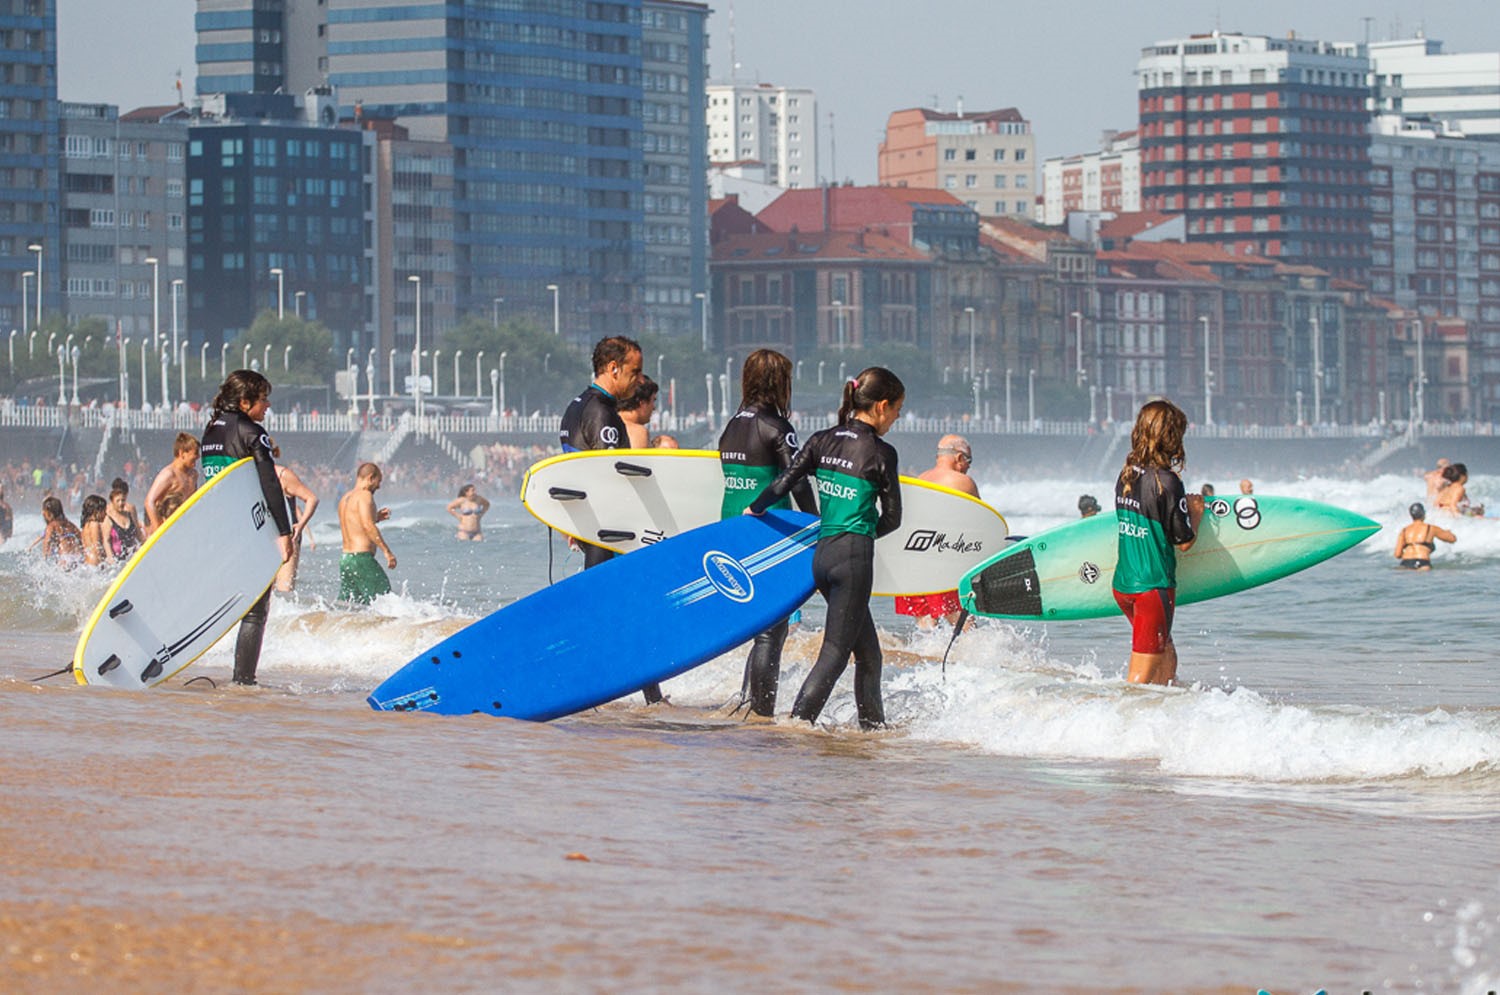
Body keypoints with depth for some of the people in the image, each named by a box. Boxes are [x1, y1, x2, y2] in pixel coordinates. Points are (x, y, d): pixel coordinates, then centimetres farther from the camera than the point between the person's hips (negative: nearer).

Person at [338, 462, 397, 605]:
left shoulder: (345, 499, 18)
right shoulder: (364, 495, -9)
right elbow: (368, 526, -21)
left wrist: (375, 518, 25)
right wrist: (387, 551, -20)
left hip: (345, 558, 9)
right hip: (362, 558, -9)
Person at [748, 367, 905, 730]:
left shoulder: (823, 441, 8)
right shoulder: (880, 452, -6)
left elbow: (781, 485, 3)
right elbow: (892, 518, -1)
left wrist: (753, 510, 22)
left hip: (822, 553, 7)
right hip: (853, 555, -7)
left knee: (868, 652, 17)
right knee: (835, 652, -7)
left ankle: (873, 725, 23)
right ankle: (797, 721, -17)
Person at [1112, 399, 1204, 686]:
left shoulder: (1126, 475, 4)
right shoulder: (1167, 482, -18)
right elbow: (1184, 541, -12)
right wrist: (1196, 512, 7)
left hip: (1122, 584, 8)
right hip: (1154, 586, -8)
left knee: (1167, 658, 22)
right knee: (1141, 675, -3)